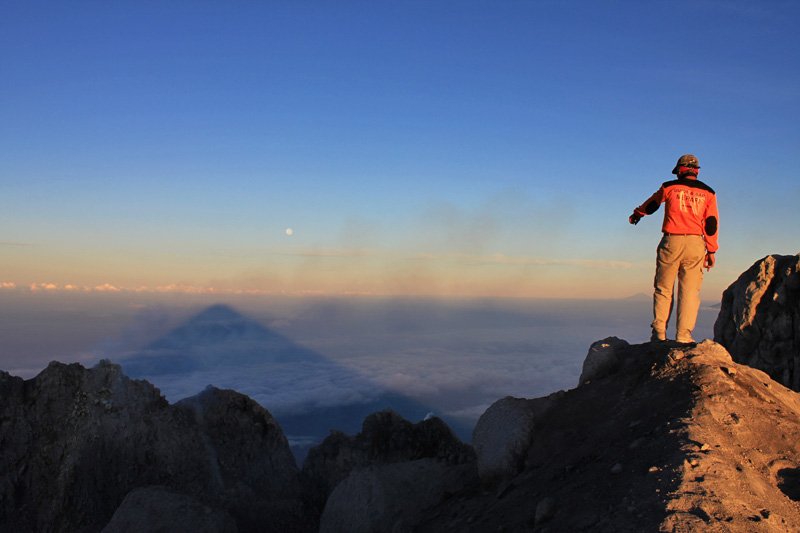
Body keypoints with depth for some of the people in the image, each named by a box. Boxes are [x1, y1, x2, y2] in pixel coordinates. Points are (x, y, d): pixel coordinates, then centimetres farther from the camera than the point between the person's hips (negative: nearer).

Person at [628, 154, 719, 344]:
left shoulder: (669, 187, 6)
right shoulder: (708, 192, 9)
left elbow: (651, 204, 24)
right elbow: (712, 223, 6)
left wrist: (637, 214, 45)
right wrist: (711, 251, 11)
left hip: (671, 242, -1)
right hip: (695, 244, 1)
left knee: (663, 289, 8)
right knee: (690, 291, 3)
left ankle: (659, 333, 6)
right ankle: (683, 335, -1)